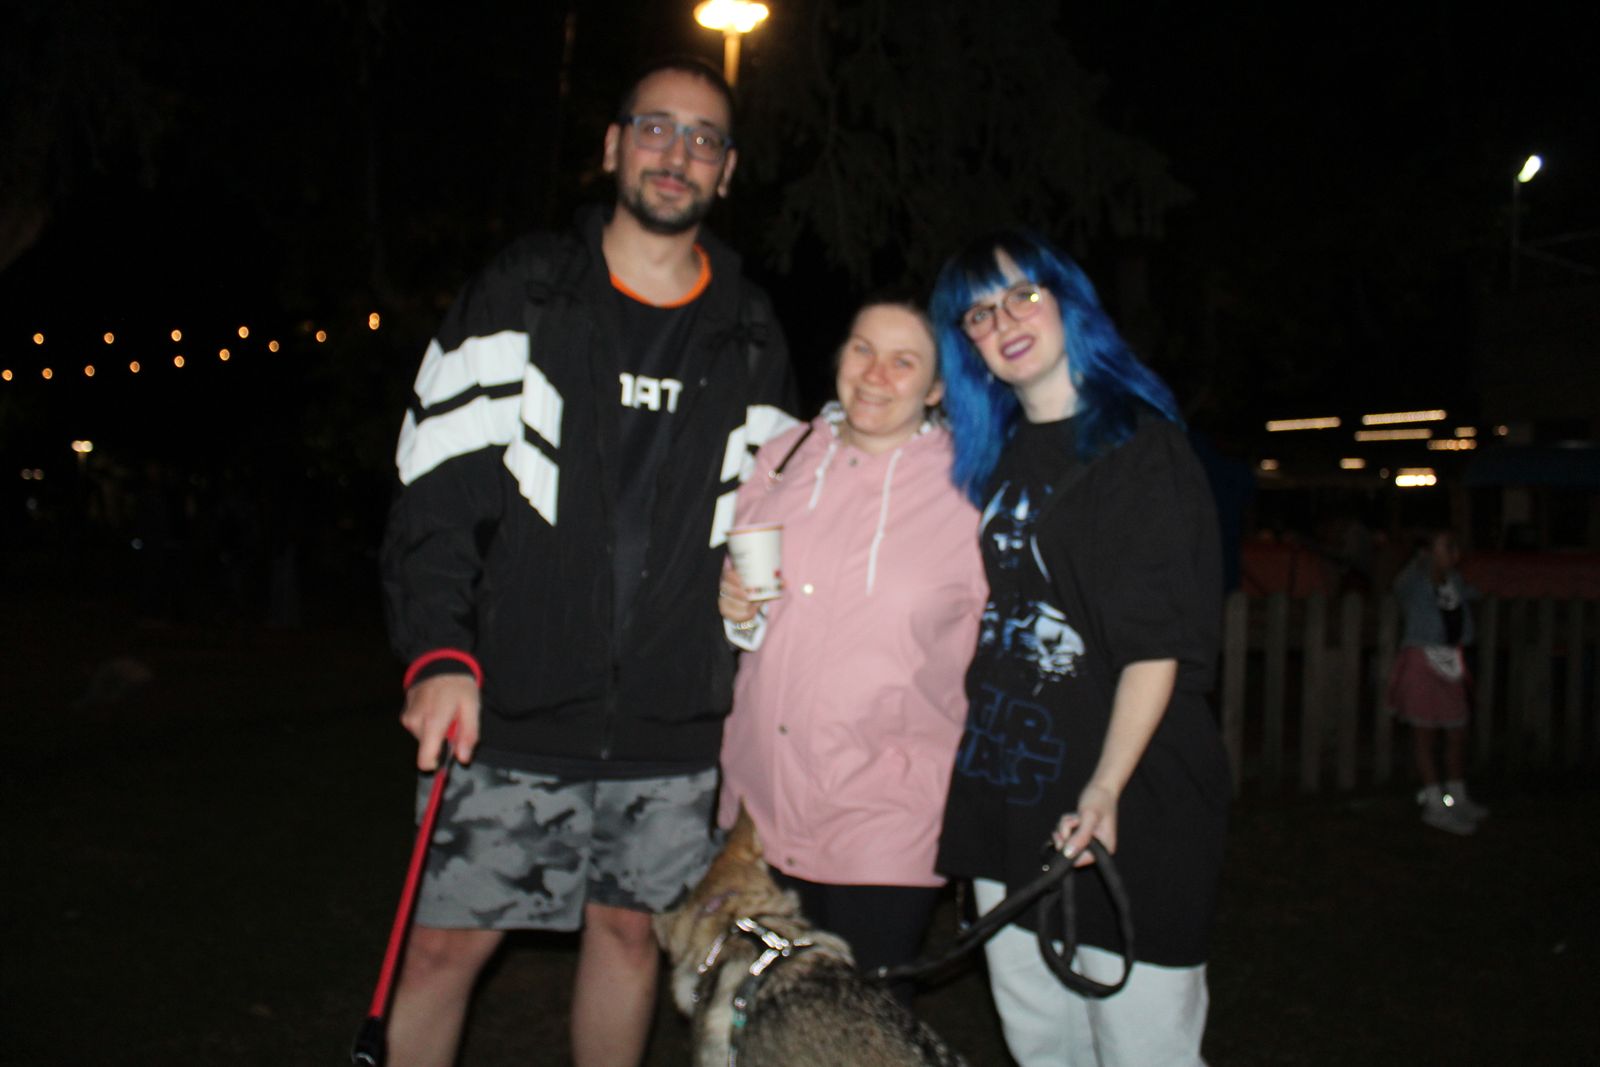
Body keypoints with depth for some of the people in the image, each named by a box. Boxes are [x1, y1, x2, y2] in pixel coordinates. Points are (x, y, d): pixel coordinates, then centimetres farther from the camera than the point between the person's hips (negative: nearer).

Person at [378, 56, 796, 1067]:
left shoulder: (751, 339, 9)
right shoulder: (521, 296, 1)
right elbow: (439, 486, -4)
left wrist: (755, 684, 9)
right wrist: (440, 655, -15)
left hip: (675, 727, 3)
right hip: (512, 711, -2)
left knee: (628, 927, 14)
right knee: (448, 943, 3)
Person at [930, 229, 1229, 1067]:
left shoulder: (1139, 445, -6)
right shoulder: (990, 455, 14)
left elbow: (1156, 643, -13)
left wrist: (1106, 788, -23)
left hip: (1127, 807, -6)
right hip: (1005, 795, 6)